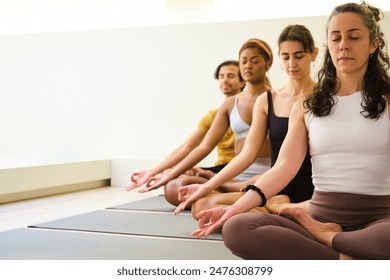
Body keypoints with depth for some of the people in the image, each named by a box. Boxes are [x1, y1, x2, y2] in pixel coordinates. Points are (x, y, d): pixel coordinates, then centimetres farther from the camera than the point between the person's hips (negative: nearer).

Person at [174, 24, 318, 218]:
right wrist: (206, 187, -3)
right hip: (276, 192, 6)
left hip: (312, 193, -5)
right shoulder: (266, 101, 10)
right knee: (202, 205, -17)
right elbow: (247, 154, 4)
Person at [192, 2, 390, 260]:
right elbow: (284, 166, 2)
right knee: (237, 228, -26)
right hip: (321, 214, 2)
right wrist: (237, 207, -14)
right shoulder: (307, 106, 12)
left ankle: (328, 238, -11)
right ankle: (345, 258, -19)